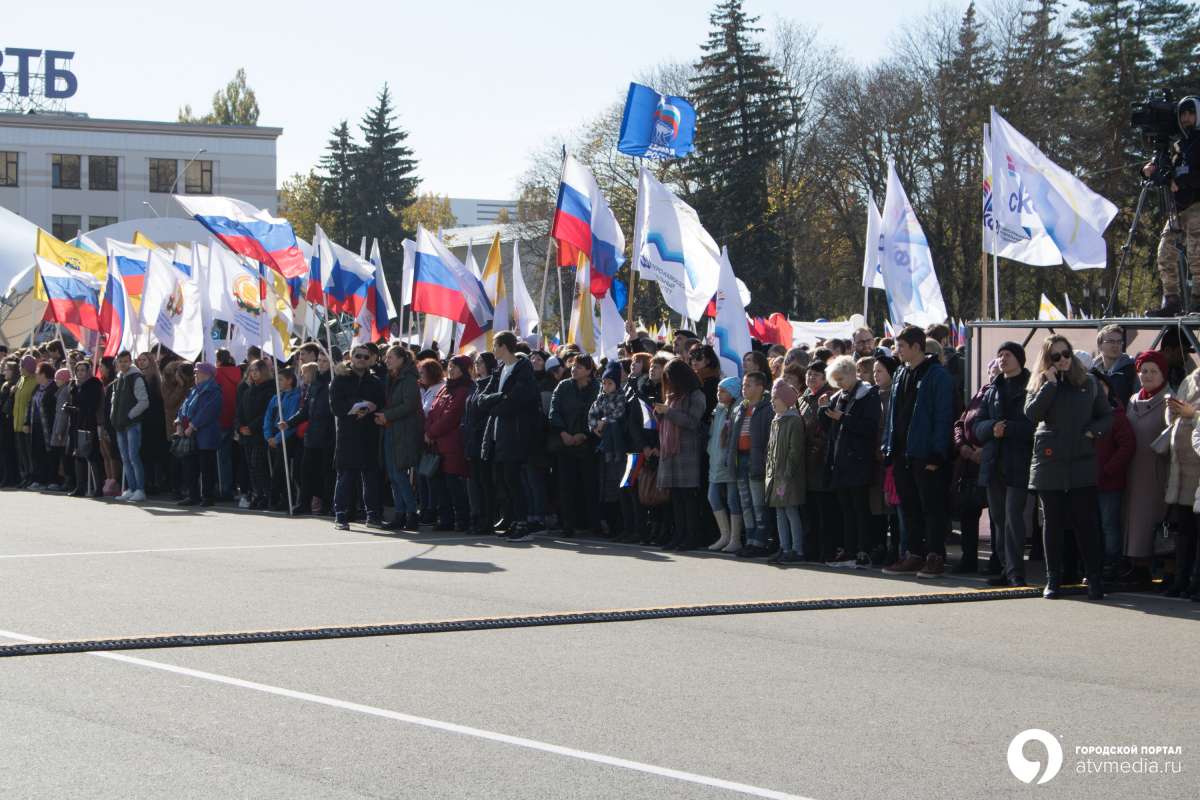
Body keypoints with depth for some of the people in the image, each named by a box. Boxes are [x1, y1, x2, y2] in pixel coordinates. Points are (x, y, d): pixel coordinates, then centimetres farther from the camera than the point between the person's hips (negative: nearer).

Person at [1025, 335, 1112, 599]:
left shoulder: (1088, 383, 9)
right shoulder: (1039, 384, 6)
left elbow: (1107, 416, 13)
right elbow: (1031, 413, -11)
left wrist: (1093, 430, -6)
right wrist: (1051, 384, -13)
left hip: (1082, 462, 0)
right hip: (1049, 462, 0)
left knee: (1085, 521, -3)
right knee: (1052, 522, 6)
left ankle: (1095, 578, 0)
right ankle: (1053, 578, 13)